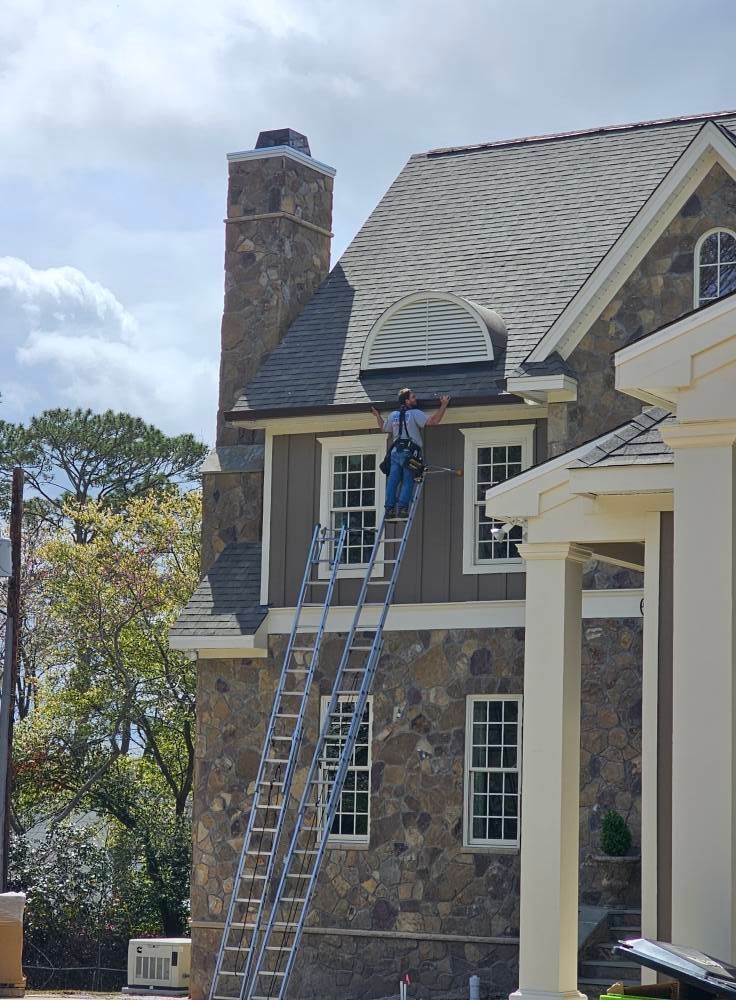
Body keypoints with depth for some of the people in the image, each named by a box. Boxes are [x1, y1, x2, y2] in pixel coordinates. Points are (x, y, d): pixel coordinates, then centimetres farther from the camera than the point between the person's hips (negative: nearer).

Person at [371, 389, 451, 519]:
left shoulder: (393, 415, 13)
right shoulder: (415, 413, -6)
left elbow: (384, 428, 31)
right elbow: (433, 421, -15)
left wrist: (377, 415, 49)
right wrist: (443, 405, -7)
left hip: (396, 452, 5)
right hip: (409, 453, -5)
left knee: (393, 481, 3)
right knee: (408, 482, -4)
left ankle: (389, 508, 1)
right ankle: (402, 509, -13)